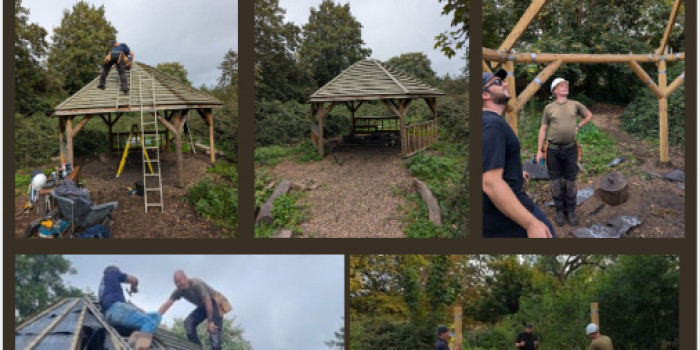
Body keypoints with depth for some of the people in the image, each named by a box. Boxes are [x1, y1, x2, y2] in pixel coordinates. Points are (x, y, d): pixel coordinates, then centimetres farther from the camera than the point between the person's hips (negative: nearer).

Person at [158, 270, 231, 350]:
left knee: (213, 329, -20)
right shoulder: (179, 291, -10)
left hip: (214, 303, -7)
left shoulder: (197, 284, -30)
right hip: (203, 306, 7)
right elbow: (166, 305, -9)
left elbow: (208, 302, -30)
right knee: (188, 323, -14)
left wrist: (210, 321, -28)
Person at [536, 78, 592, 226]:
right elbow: (543, 130, 2)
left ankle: (571, 211, 17)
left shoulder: (575, 105, 3)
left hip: (570, 149, 1)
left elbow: (589, 115, 20)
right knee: (556, 182, 5)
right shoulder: (549, 108, -1)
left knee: (570, 182, 5)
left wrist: (578, 126, 6)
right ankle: (559, 211, 17)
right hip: (553, 150, -1)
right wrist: (539, 150, -1)